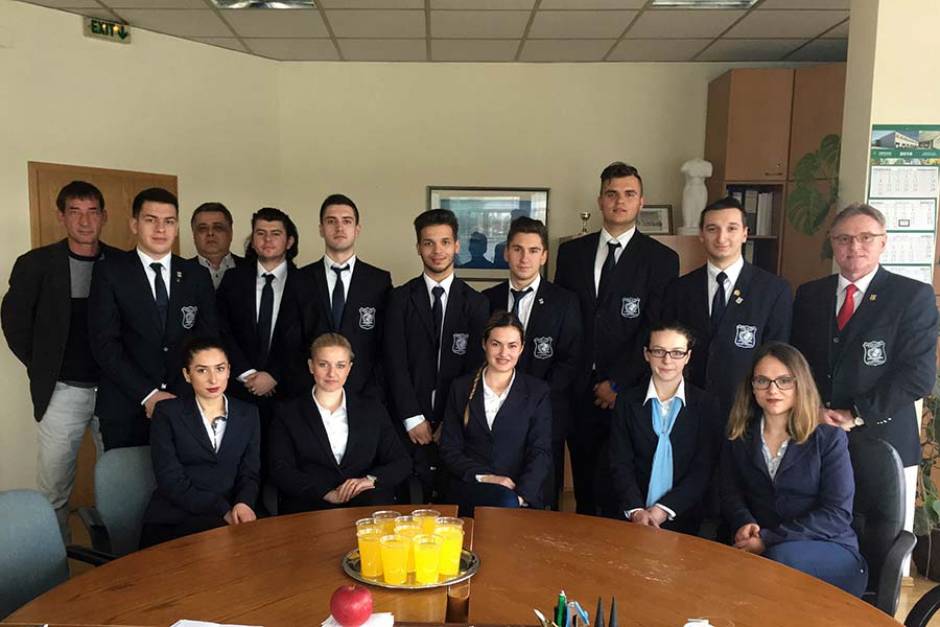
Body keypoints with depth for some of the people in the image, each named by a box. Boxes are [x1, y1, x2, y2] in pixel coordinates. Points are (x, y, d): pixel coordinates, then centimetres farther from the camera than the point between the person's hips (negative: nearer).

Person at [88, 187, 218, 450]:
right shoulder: (110, 272, -1)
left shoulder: (197, 275, 7)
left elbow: (208, 339, 4)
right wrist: (148, 395, -13)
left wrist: (181, 398, -7)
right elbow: (104, 343, -6)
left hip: (184, 408, 2)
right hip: (126, 409, -2)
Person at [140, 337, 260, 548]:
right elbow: (170, 479, -6)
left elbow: (249, 473, 10)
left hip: (231, 518, 4)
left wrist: (243, 504, -13)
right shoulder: (167, 412, 3)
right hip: (172, 521, -4)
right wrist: (223, 510, -15)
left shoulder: (248, 414, 12)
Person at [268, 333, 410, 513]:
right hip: (310, 506, -1)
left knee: (375, 502, -35)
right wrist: (328, 493, -14)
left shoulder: (372, 410, 17)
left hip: (367, 500, 2)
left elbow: (402, 462, 11)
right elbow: (281, 471, 1)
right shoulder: (287, 413, 13)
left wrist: (371, 479, -10)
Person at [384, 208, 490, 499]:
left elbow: (475, 366, 1)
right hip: (410, 422, 0)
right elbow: (395, 362, -2)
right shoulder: (400, 298, 3)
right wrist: (413, 418, -8)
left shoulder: (476, 303, 5)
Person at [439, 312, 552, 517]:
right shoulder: (461, 388, 11)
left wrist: (521, 495, -16)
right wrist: (483, 476, -10)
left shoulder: (538, 392, 8)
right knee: (506, 501, -31)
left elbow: (541, 452, 0)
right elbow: (449, 449, 7)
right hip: (469, 489, 0)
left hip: (521, 493, 1)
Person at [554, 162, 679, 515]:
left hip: (627, 392, -3)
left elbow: (655, 331, -6)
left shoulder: (662, 259, 0)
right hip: (578, 390, 3)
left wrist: (617, 383, -10)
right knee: (584, 486, 11)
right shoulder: (572, 253, 10)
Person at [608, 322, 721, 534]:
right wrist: (636, 511, -13)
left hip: (683, 519, 0)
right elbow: (620, 465, 2)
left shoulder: (707, 405, 3)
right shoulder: (627, 402, 6)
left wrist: (663, 510, -10)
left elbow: (703, 469, -1)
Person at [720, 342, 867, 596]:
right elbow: (731, 494, 10)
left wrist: (769, 539, -17)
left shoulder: (829, 438, 0)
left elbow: (836, 514, -8)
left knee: (780, 559, -36)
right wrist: (745, 523, -15)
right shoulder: (739, 436, 11)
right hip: (760, 547, 2)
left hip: (829, 549, -1)